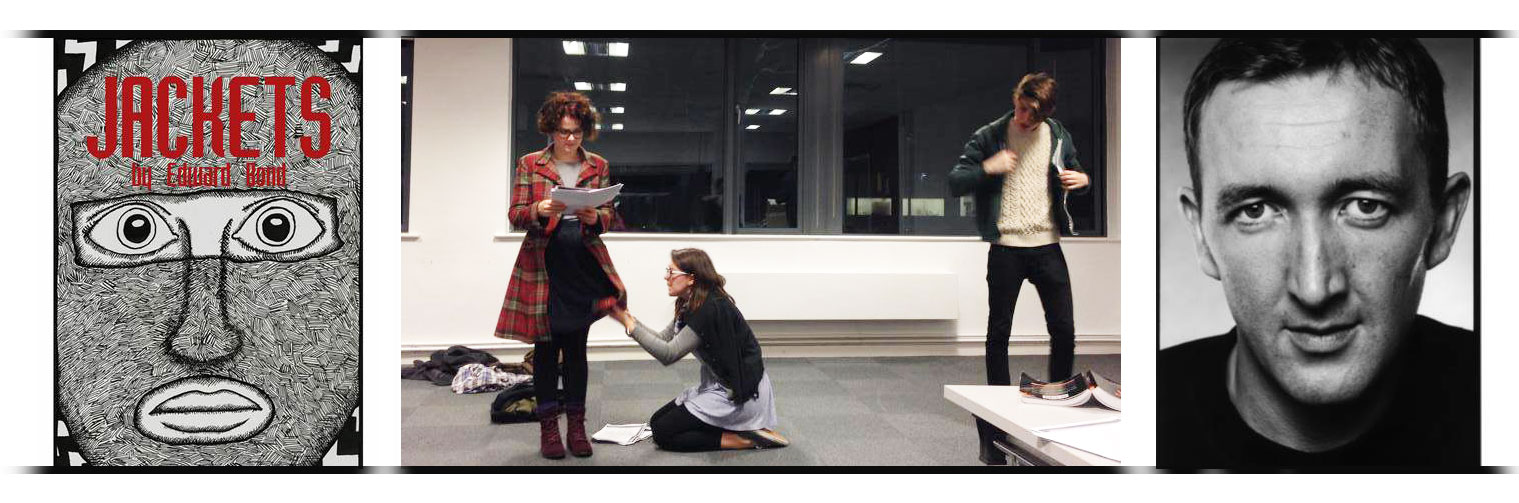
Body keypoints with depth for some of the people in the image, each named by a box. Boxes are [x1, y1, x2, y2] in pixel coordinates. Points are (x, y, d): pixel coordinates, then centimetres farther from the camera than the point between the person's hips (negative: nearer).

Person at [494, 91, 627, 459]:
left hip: (584, 265, 2)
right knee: (546, 346, 2)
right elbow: (515, 215, 0)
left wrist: (595, 217, -15)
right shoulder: (530, 164, 3)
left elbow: (608, 216, 8)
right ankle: (549, 428, 10)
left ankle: (576, 427, 12)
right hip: (542, 266, -1)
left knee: (577, 346, 6)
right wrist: (540, 210, -21)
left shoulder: (598, 166, 8)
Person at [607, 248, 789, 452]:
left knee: (662, 433, -8)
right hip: (721, 385, 10)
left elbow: (669, 354, -25)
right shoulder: (691, 305, 6)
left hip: (741, 393, -10)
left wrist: (629, 324, -22)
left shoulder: (710, 309, -24)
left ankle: (745, 439, -8)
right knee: (657, 420, 11)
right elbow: (664, 340, 3)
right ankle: (739, 426, 8)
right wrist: (629, 319, -8)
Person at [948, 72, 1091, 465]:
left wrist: (1084, 179, -3)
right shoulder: (988, 137, -2)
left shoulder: (1058, 137, 6)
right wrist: (987, 167, -20)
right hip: (1006, 248, -2)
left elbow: (1073, 174, 21)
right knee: (999, 335, 4)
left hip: (1048, 245, 2)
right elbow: (954, 184, -3)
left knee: (1064, 331, 2)